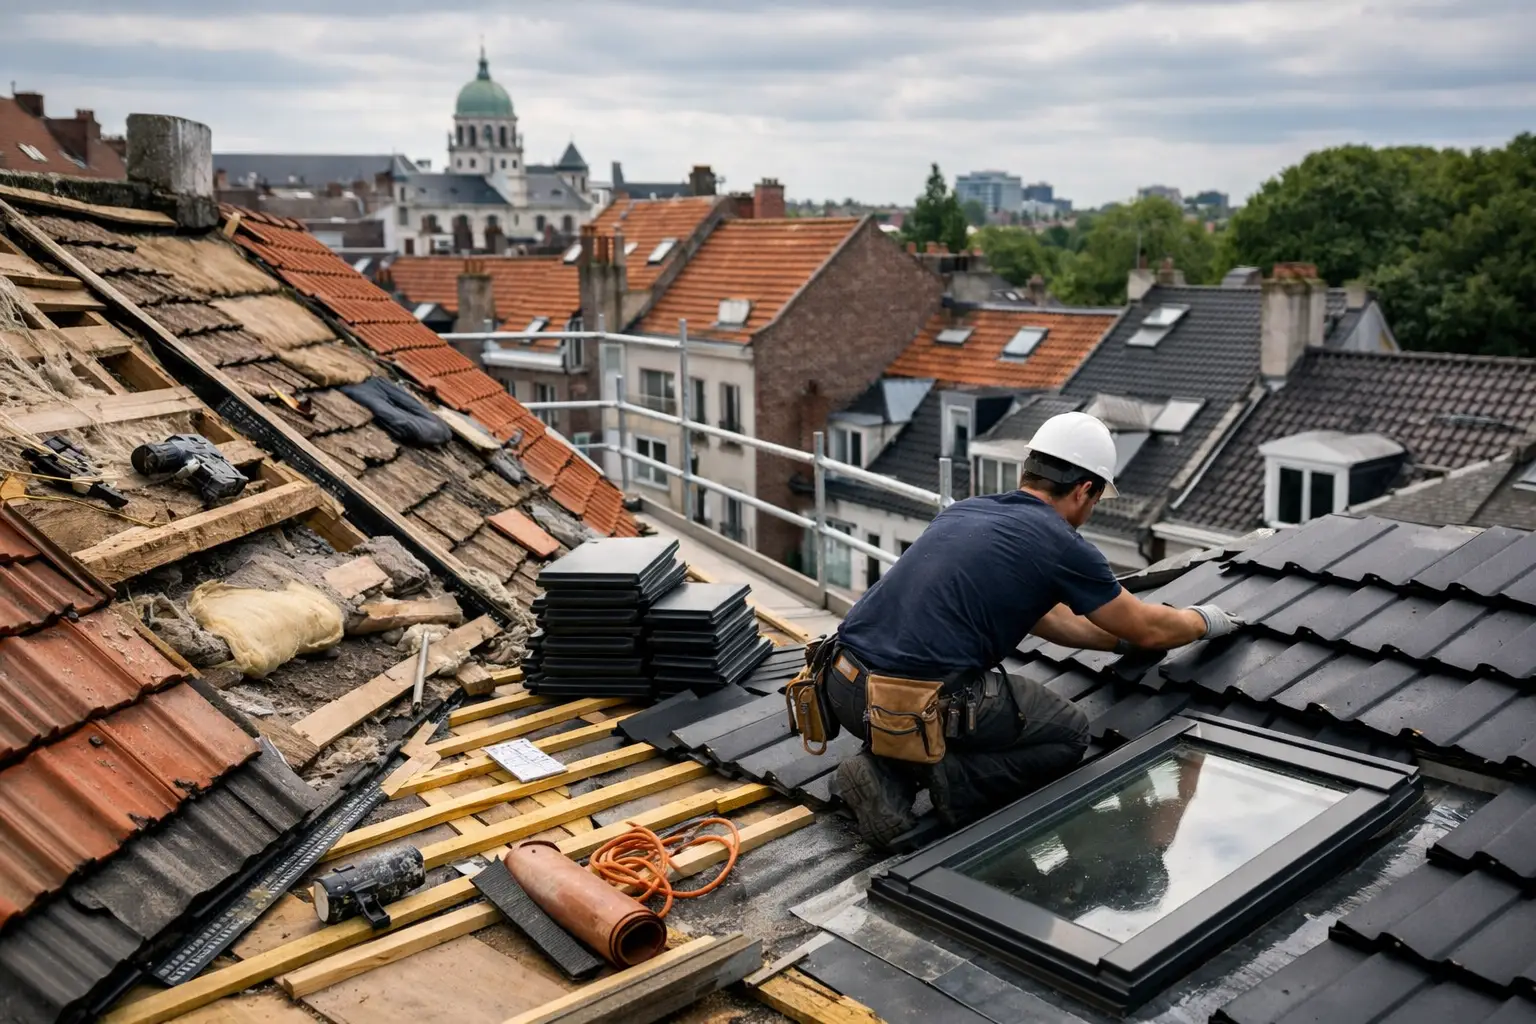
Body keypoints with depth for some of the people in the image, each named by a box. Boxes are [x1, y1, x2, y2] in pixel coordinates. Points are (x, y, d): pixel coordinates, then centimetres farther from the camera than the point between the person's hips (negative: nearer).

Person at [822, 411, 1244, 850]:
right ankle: (954, 778, -2)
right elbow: (1149, 629, 15)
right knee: (1068, 734, 18)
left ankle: (889, 770, 11)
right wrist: (1204, 620, 36)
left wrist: (1127, 638, 41)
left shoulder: (964, 510, 19)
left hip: (842, 685, 6)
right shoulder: (1063, 546, 0)